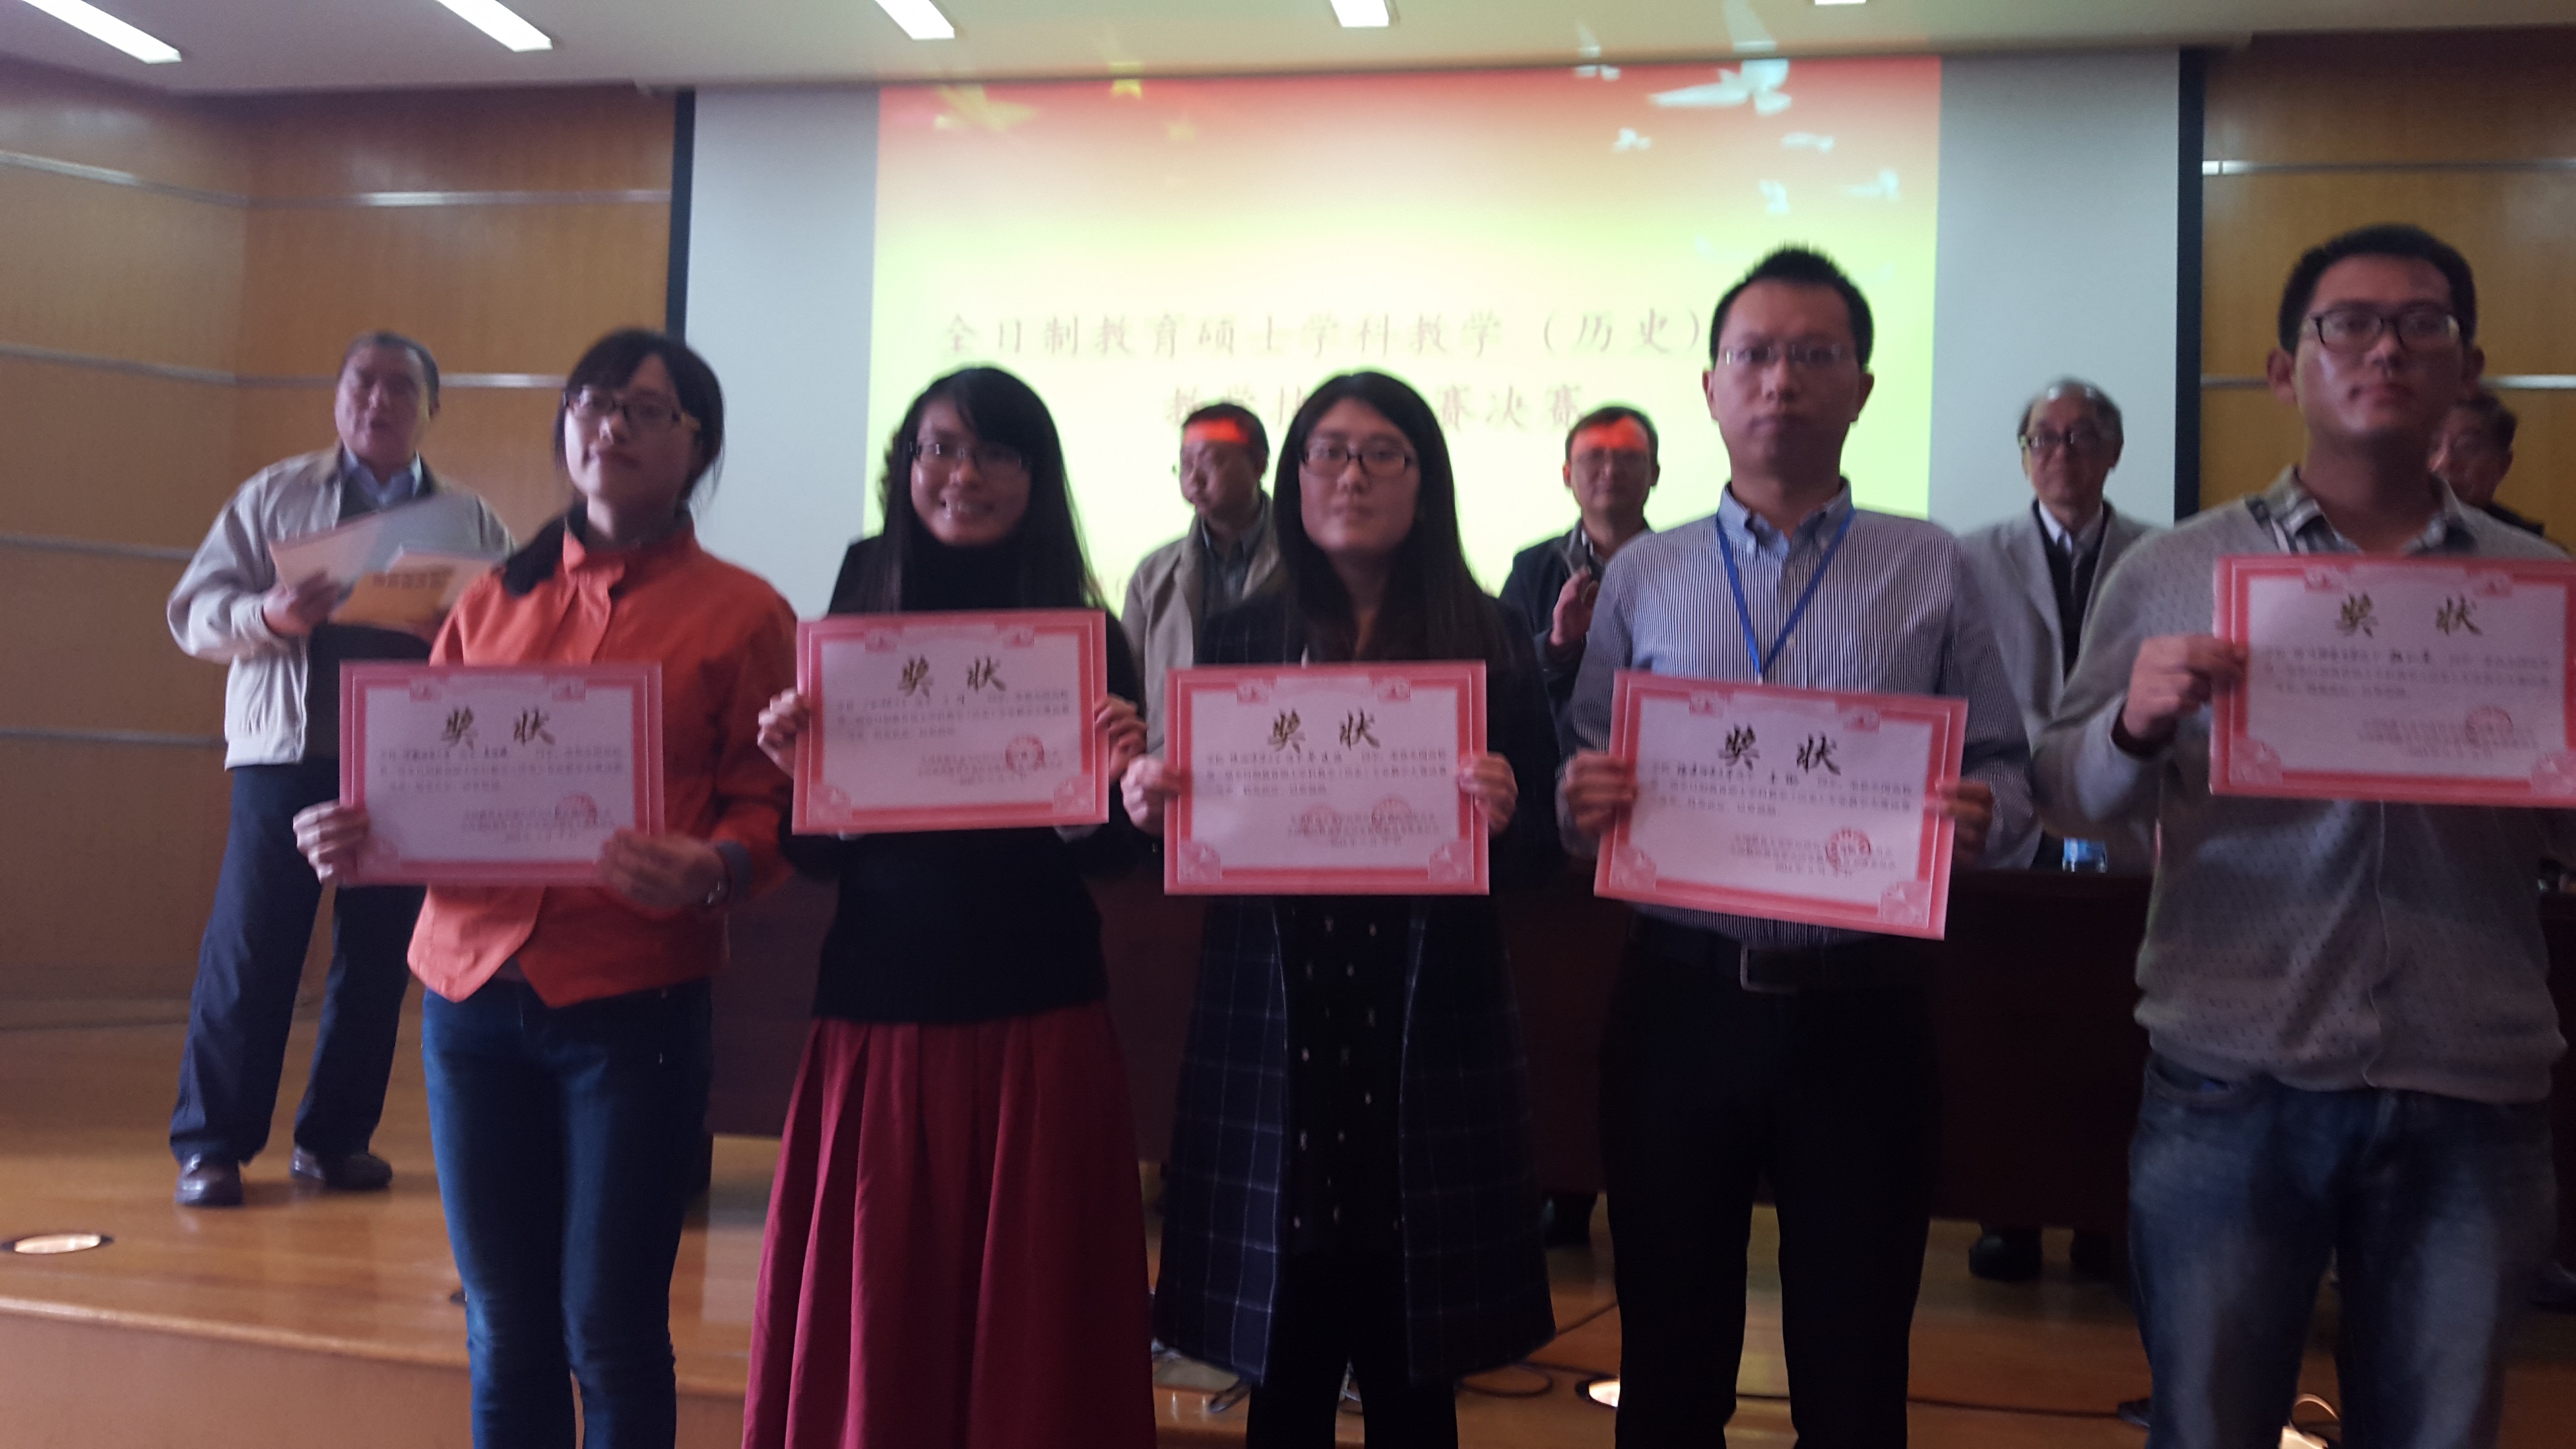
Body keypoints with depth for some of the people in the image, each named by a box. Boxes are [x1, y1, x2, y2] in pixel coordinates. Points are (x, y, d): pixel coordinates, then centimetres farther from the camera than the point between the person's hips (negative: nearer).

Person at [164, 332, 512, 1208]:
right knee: (249, 950, -2)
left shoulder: (472, 523, 13)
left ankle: (335, 1138, 16)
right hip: (286, 753, -1)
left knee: (378, 956, 4)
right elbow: (195, 609, 5)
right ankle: (210, 1144, 7)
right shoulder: (275, 494, 11)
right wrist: (268, 616, -16)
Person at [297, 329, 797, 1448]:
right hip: (473, 986, 4)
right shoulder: (492, 601, 15)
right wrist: (353, 831, -4)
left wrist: (708, 872, -23)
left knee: (609, 1335, 1)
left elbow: (764, 809, -3)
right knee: (504, 1334, 13)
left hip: (631, 1005, -4)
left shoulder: (741, 613, 2)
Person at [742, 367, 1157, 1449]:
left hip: (1037, 1026, -1)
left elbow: (1110, 857, 0)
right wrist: (797, 771, -14)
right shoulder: (853, 620, 4)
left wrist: (1113, 781, -19)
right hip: (876, 1016, 2)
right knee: (869, 1329, 11)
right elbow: (815, 858, 4)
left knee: (1027, 1330, 8)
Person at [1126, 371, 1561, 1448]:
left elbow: (1539, 854, 1)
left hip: (1428, 1047, -1)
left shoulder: (1487, 641, 2)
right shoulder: (1238, 641, 7)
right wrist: (1154, 806, -12)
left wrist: (1504, 817, -20)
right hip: (1270, 1044, 1)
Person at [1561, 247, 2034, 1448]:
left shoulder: (1932, 572, 4)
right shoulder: (1642, 577, 7)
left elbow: (2007, 773, 3)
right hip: (1678, 999, 1)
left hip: (1863, 1006, -1)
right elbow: (1581, 781, 6)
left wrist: (1983, 816, -18)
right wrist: (1580, 801, -15)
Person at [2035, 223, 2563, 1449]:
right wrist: (2138, 721, -18)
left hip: (2471, 1097, 2)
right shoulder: (2174, 573, 4)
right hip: (2233, 1085, -1)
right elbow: (2068, 802, 2)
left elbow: (2561, 838, 10)